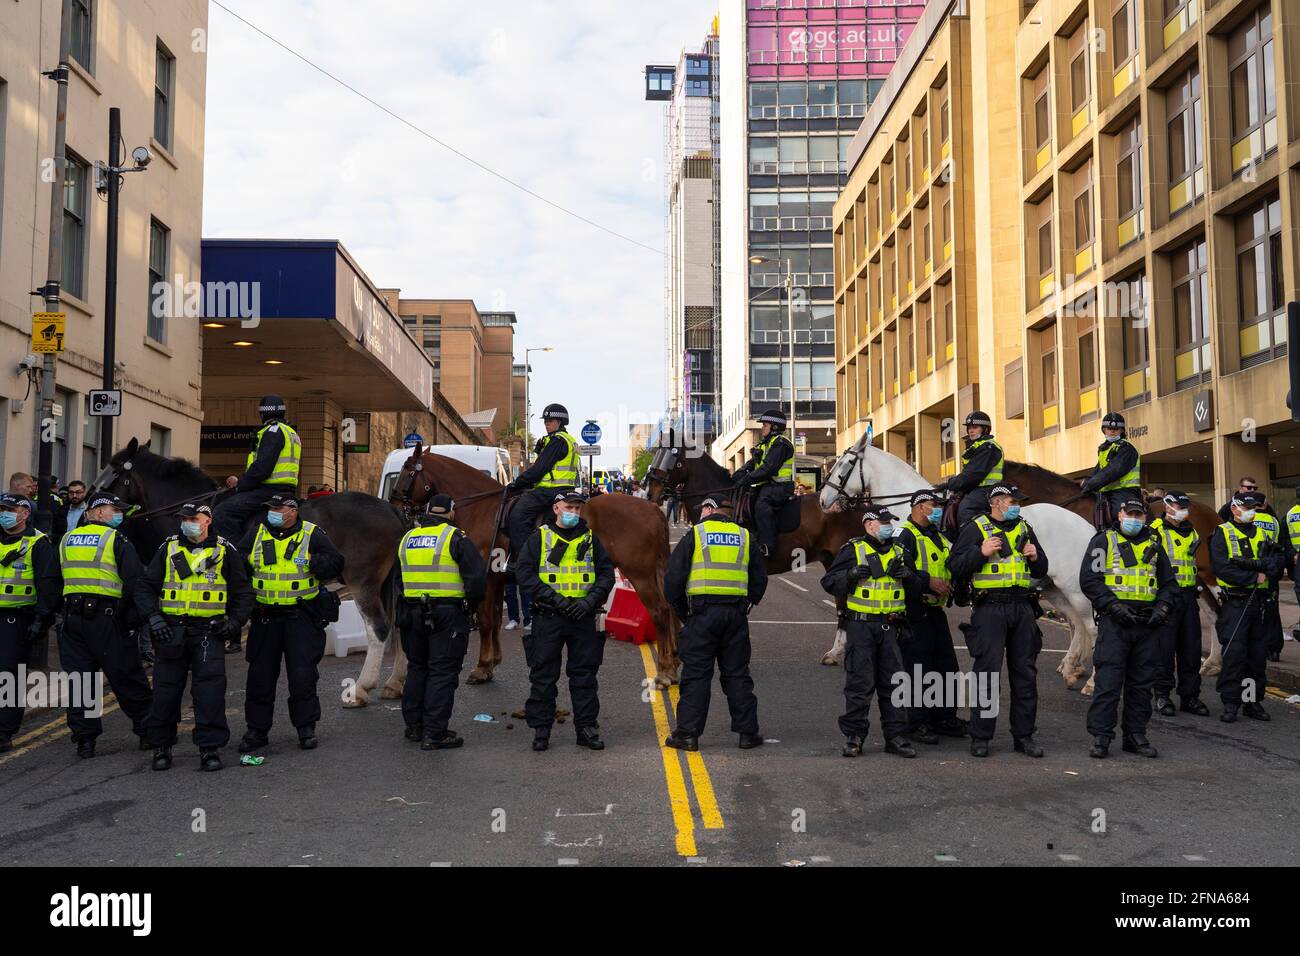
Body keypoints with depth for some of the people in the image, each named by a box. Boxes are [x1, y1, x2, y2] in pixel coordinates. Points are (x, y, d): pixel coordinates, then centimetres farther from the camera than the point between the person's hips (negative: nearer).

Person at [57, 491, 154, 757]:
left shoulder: (66, 540, 14)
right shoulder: (116, 539, -4)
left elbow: (54, 580, 20)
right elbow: (134, 581, -11)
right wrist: (136, 616, -5)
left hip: (72, 618, 5)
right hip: (107, 618, -4)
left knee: (79, 678, 8)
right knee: (126, 677, 4)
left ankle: (84, 737, 7)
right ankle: (147, 730, 12)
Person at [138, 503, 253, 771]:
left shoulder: (225, 551, 7)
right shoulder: (168, 549, 10)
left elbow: (243, 591, 11)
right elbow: (145, 586, 10)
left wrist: (235, 621, -3)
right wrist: (153, 616, -5)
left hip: (208, 630, -2)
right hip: (171, 630, 2)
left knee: (210, 687, -9)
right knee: (166, 689, 4)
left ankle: (210, 747, -3)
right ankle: (161, 747, 18)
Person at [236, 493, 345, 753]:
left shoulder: (312, 534, -1)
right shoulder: (257, 534, 8)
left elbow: (335, 563, -4)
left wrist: (313, 562, -21)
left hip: (302, 617, -3)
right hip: (265, 617, 3)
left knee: (303, 674, -2)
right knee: (260, 674, 7)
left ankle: (306, 727, 11)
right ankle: (256, 729, 18)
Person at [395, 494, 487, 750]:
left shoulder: (407, 539, 12)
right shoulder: (455, 538, -7)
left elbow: (398, 580, 19)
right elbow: (477, 576, -13)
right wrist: (472, 604, 2)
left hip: (412, 613, 6)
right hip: (448, 614, -6)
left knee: (417, 668, 18)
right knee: (442, 672, -1)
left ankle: (414, 726, 25)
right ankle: (434, 734, -3)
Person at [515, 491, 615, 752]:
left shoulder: (591, 539, 11)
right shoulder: (539, 538, 4)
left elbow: (606, 573, 7)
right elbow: (524, 573, -4)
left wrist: (591, 601, -10)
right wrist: (554, 598, -14)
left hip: (584, 618, 2)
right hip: (547, 618, -2)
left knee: (585, 676, 6)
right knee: (543, 676, 2)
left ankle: (587, 728, 14)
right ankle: (540, 729, 11)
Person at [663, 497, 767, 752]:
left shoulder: (694, 535, 1)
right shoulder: (744, 537, 12)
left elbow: (673, 577, -2)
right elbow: (760, 579, 16)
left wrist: (681, 610, 9)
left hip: (702, 613, -3)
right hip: (736, 614, 3)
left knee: (696, 675, 1)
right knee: (737, 674, 10)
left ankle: (688, 733, 2)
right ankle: (748, 732, 12)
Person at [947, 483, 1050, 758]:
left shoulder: (1024, 529, 17)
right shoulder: (976, 529, 2)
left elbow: (1041, 571, 23)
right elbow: (955, 565, -5)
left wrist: (1035, 557, 2)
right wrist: (981, 553, -17)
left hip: (1023, 609, 5)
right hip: (990, 609, -5)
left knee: (1025, 673, 7)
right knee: (987, 672, -5)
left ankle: (1024, 735, 16)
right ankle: (980, 737, 2)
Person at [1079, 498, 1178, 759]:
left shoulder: (1154, 545, 17)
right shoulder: (1104, 541, 3)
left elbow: (1169, 583, 20)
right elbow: (1089, 579, -6)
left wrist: (1163, 607, 1)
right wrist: (1114, 606, -16)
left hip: (1148, 625, 5)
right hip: (1114, 623, -5)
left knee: (1142, 683, 8)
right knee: (1108, 681, -8)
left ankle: (1136, 735, 17)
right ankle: (1100, 737, -3)